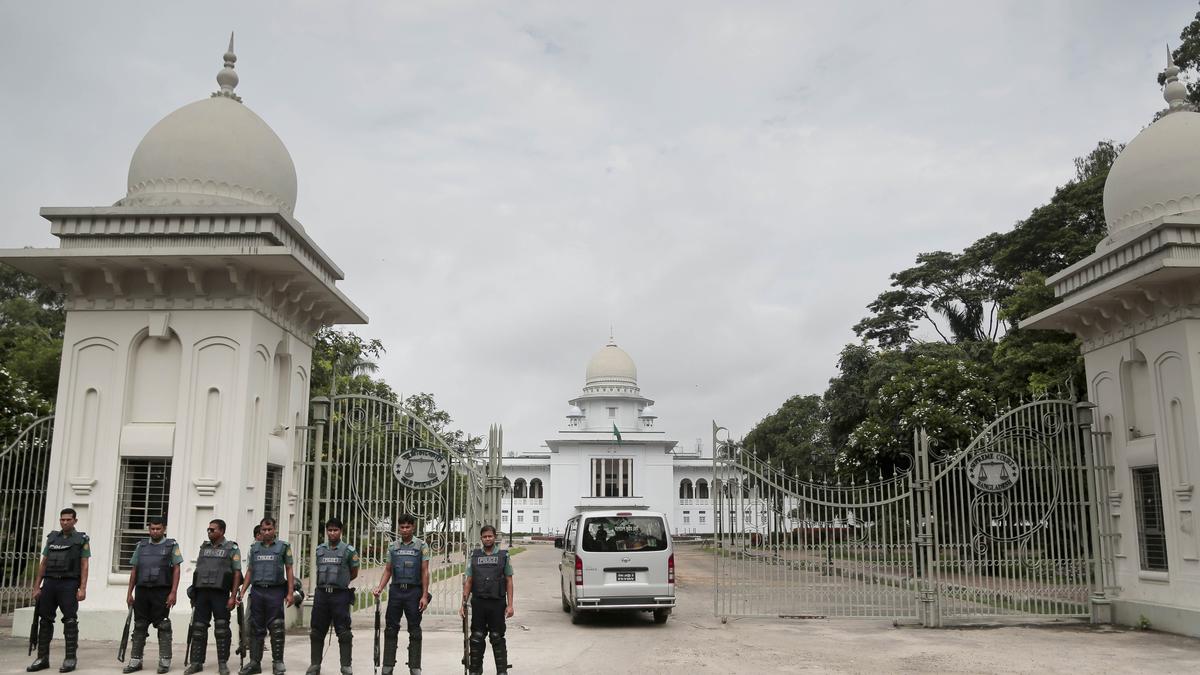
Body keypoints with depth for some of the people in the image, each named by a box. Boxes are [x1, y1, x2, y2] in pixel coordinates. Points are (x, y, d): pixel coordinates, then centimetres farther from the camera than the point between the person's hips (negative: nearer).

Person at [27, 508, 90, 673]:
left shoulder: (81, 539, 4)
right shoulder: (52, 538, 15)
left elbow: (84, 566, -2)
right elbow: (43, 563, 15)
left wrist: (83, 588, -11)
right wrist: (36, 587, 8)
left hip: (69, 584, -4)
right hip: (50, 583, 4)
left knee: (70, 620, -6)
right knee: (45, 620, 5)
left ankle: (70, 659, -4)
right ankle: (42, 658, 11)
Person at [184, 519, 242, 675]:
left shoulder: (232, 549, 0)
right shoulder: (204, 548, 14)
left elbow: (237, 573, -4)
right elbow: (197, 571, 17)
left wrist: (233, 596, -11)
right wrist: (193, 593, 10)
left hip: (220, 593, -4)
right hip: (202, 593, 4)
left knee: (222, 629, -1)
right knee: (198, 628, 4)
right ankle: (196, 662, 11)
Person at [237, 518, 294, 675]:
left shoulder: (283, 546, 3)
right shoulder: (254, 548, 12)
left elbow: (289, 570, 2)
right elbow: (249, 571, 15)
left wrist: (290, 593, -5)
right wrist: (242, 591, 5)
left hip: (275, 591, -3)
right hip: (257, 591, 3)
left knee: (276, 629, -3)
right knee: (256, 629, 8)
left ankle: (278, 662, 4)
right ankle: (254, 662, 14)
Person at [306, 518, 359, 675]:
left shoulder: (349, 550, -2)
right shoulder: (320, 550, 10)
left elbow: (354, 573, 7)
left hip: (340, 595, -4)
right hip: (321, 593, 4)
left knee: (343, 632, -3)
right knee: (317, 631, 9)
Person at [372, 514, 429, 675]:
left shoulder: (421, 546, 0)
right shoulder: (393, 547, 10)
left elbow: (425, 572, -3)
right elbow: (388, 570, 13)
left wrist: (424, 595, -10)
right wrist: (379, 588, -2)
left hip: (414, 591, -3)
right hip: (395, 591, 3)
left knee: (414, 630, 2)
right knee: (391, 629, 4)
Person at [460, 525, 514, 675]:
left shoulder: (503, 555, 3)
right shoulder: (474, 556, 8)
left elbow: (509, 581, 2)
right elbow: (468, 581, 8)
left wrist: (510, 605, -5)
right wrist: (463, 604, 2)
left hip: (497, 602, -2)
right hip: (478, 602, 2)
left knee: (497, 639, 3)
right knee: (476, 639, 8)